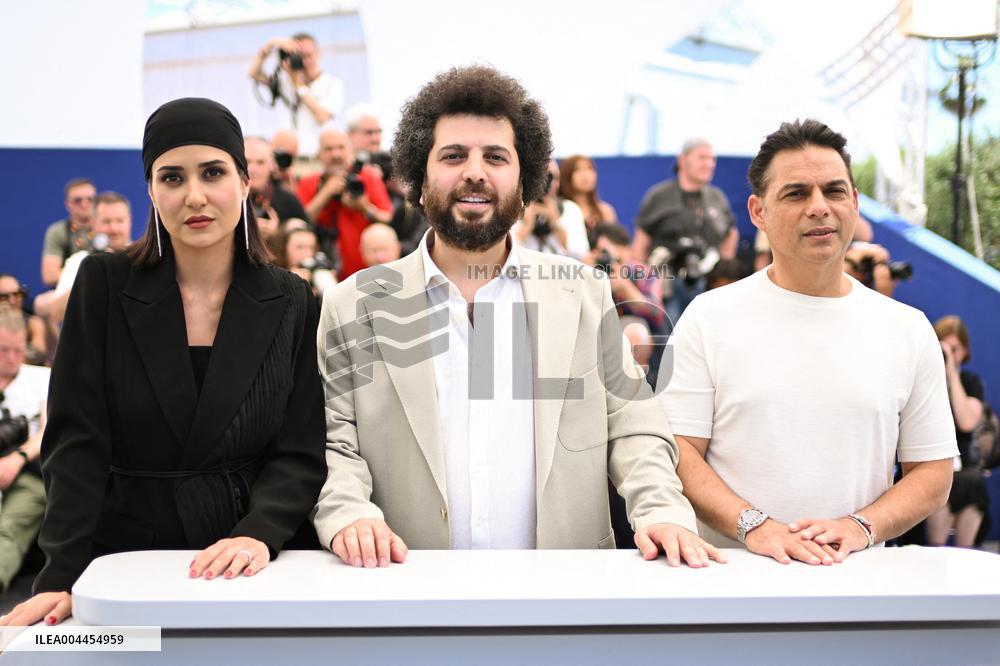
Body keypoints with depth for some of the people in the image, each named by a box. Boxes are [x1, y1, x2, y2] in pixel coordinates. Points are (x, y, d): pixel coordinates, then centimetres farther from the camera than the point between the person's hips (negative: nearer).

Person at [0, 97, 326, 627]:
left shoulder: (290, 304, 0)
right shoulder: (104, 284, -2)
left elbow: (300, 453, -3)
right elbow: (76, 443, -6)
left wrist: (260, 534, -22)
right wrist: (62, 577, -17)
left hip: (251, 566, 1)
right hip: (124, 559, 0)